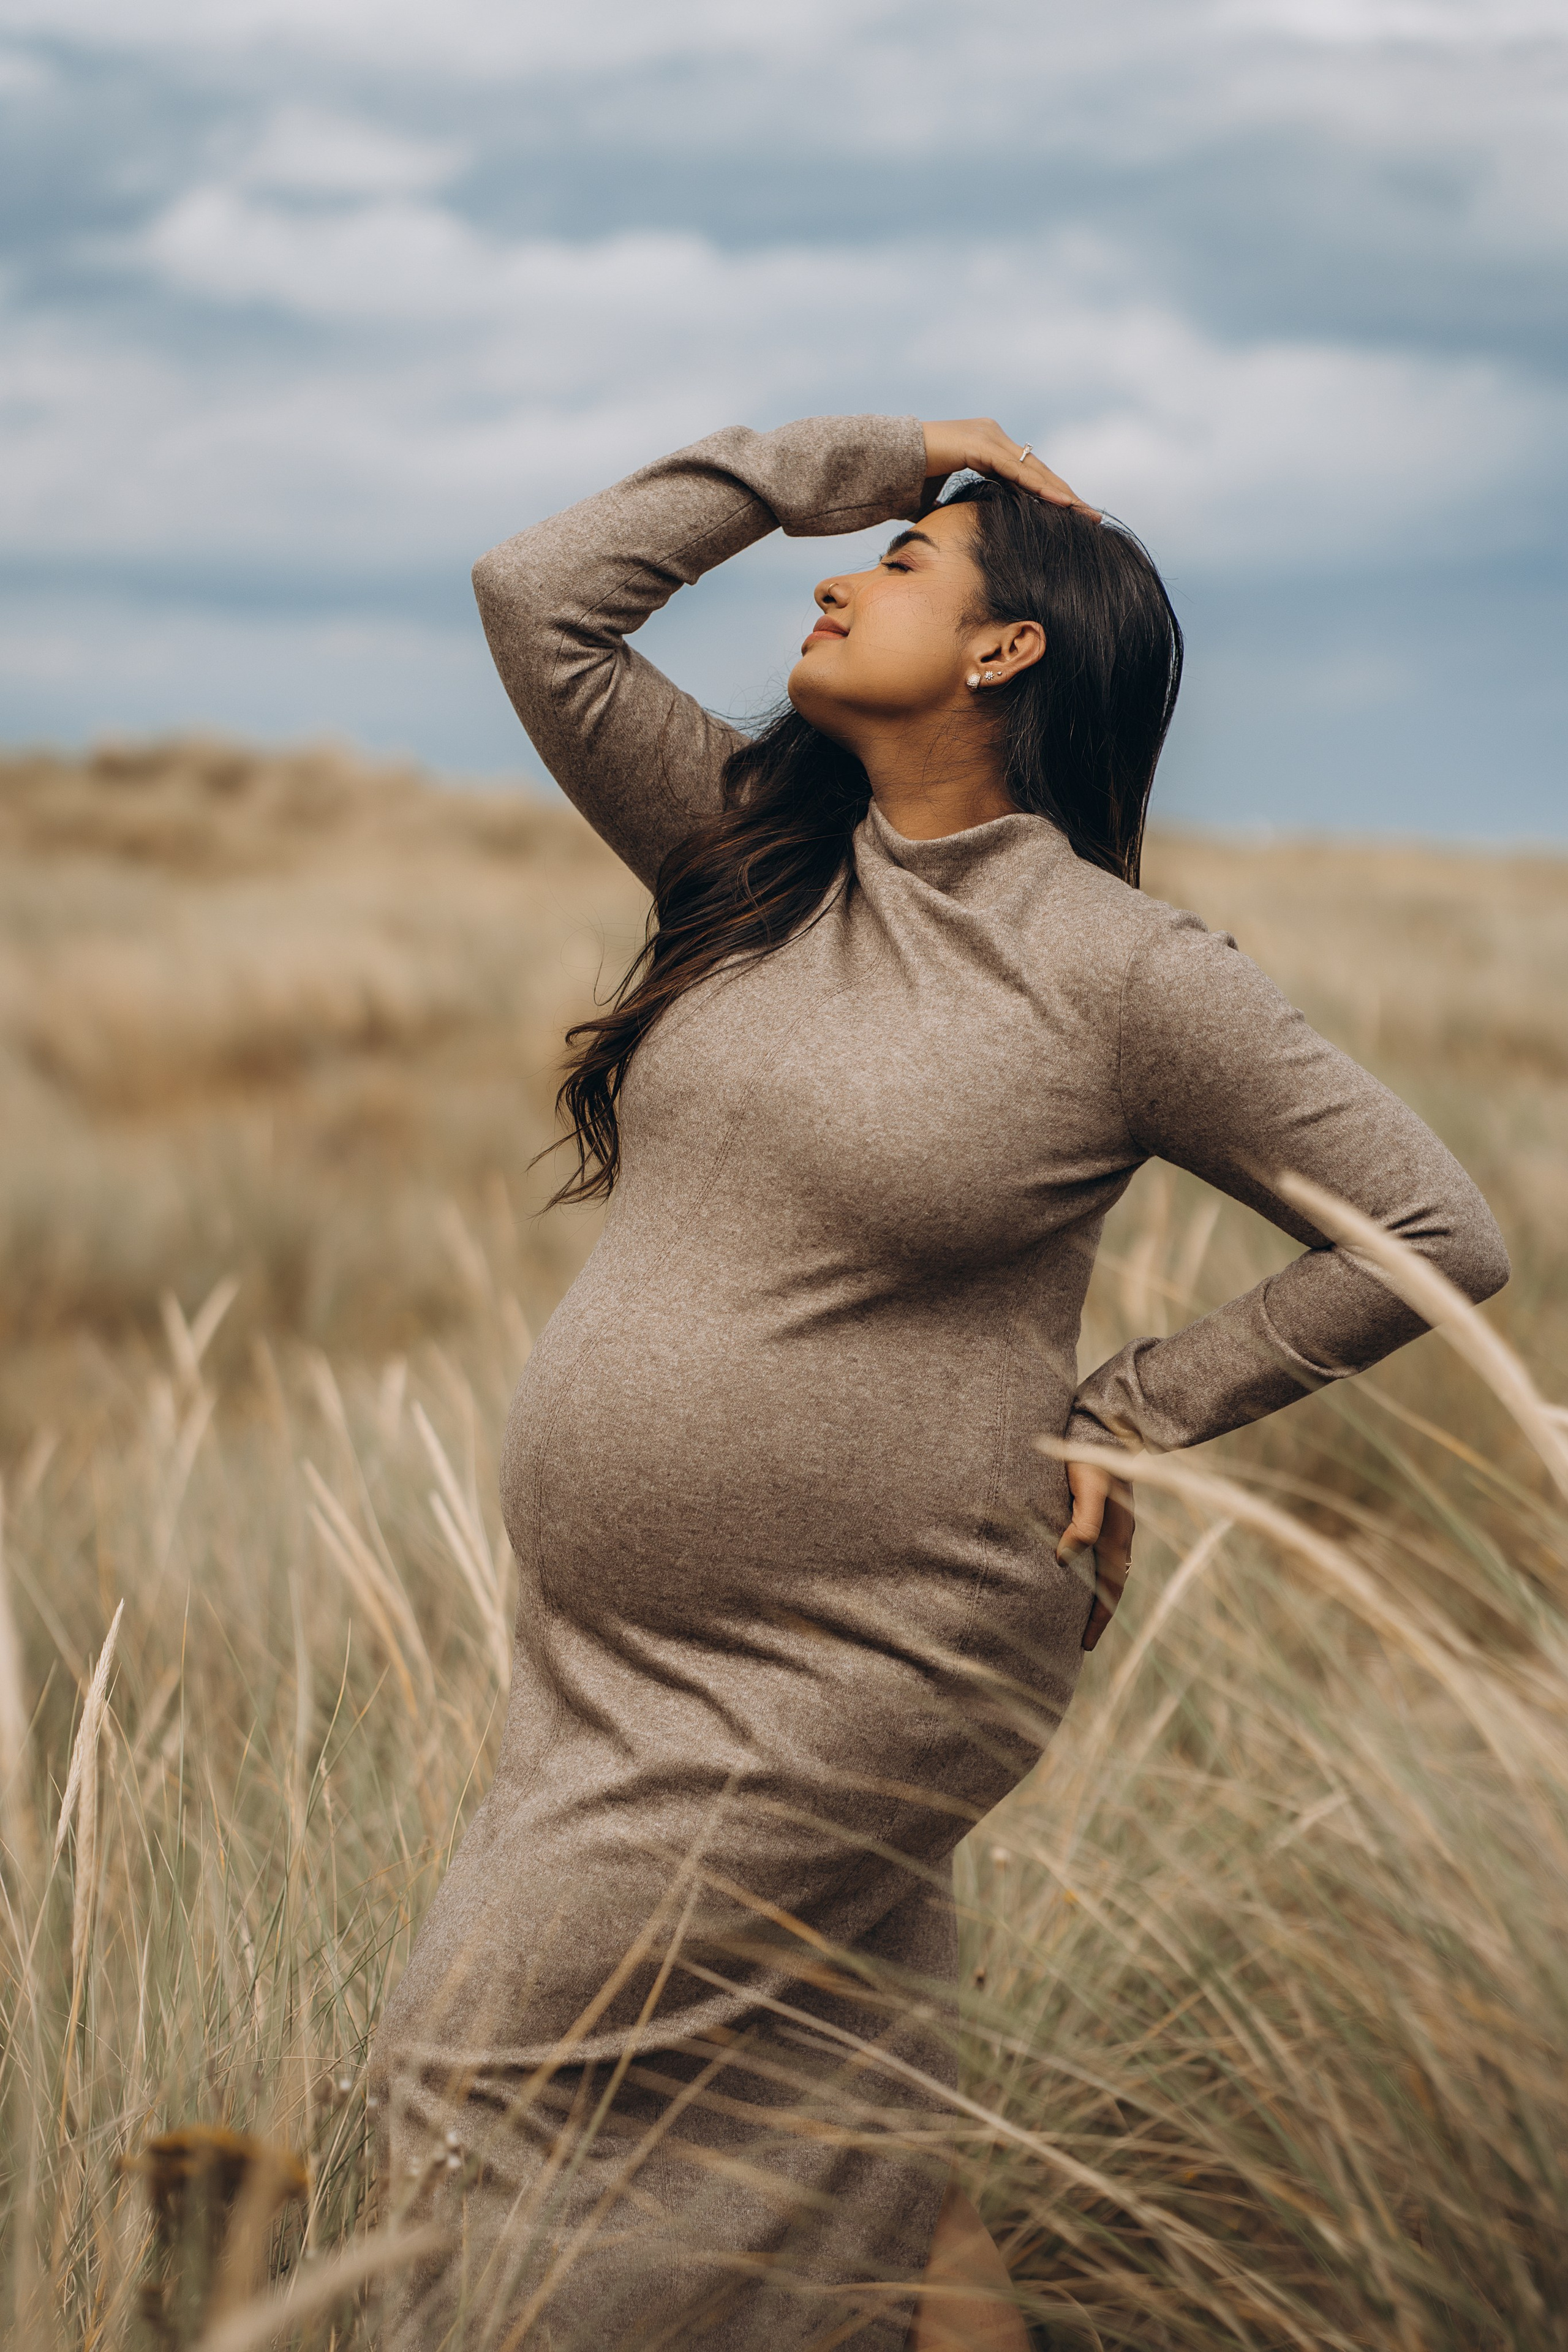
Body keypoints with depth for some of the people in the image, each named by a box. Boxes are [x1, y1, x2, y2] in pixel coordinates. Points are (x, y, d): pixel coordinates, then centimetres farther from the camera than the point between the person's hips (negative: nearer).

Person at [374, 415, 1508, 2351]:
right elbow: (538, 597, 4)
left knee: (509, 2074, -5)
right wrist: (851, 453, 4)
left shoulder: (1120, 973, -10)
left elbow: (1436, 1233, -7)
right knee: (831, 2127, 15)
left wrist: (1126, 1414, -7)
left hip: (848, 1679, -6)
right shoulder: (752, 858, 6)